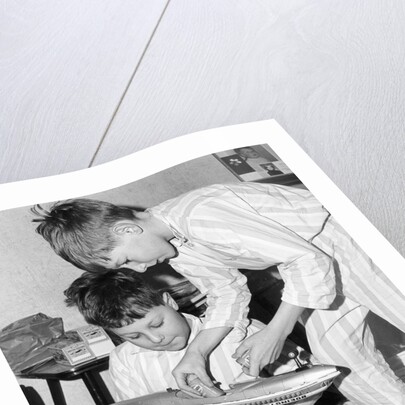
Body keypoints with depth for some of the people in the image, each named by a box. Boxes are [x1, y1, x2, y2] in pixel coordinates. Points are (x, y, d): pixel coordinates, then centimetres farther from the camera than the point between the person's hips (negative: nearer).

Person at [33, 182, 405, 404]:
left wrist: (276, 331, -32)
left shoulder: (203, 217, -35)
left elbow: (310, 260, -33)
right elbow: (227, 292, 1)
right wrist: (197, 351, -13)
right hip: (304, 262, 7)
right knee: (338, 352, -2)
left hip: (329, 243, -7)